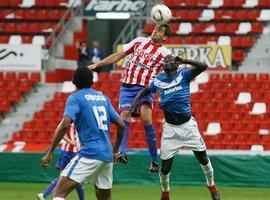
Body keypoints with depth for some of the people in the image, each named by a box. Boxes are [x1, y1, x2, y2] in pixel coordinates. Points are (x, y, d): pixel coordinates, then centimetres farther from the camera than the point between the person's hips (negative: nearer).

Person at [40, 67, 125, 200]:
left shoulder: (75, 98, 0)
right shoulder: (103, 98, 17)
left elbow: (65, 124, -15)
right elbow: (121, 124, 18)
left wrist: (49, 153, -13)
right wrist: (115, 151, 29)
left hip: (90, 153, -7)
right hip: (107, 155, 7)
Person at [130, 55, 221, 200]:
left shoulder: (183, 75, -6)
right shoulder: (158, 80, 2)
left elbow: (203, 67, -20)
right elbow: (145, 91, 14)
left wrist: (183, 61, -30)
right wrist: (136, 101, -7)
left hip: (188, 124, -1)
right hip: (170, 128, 1)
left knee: (202, 157, 4)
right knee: (165, 165, 1)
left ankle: (212, 186, 27)